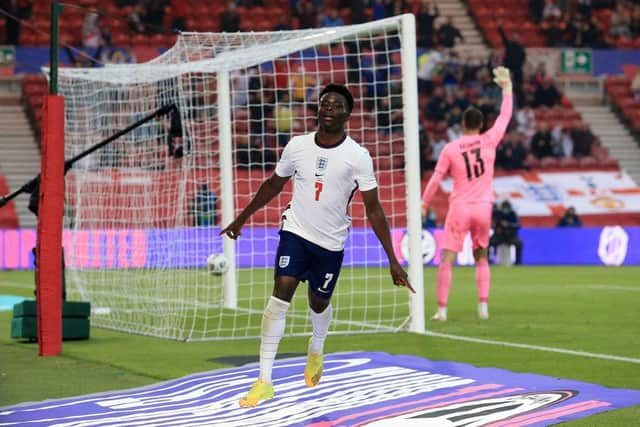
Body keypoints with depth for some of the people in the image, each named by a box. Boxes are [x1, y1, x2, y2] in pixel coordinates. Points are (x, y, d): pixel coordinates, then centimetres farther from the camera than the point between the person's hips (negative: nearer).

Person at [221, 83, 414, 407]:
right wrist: (242, 218, 19)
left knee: (319, 303, 13)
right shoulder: (297, 146, -3)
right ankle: (264, 381, -15)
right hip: (295, 233, 1)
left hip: (331, 243, 0)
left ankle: (316, 350, 51)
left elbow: (373, 210, -10)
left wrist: (392, 260, -15)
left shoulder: (358, 157, -11)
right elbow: (274, 185, 14)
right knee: (280, 293, -16)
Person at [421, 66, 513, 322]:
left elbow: (436, 179, -1)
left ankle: (442, 309, -10)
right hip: (483, 207, 2)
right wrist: (507, 88, 22)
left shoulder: (450, 149, -4)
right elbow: (505, 117, 11)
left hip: (459, 208, -2)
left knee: (447, 260, -3)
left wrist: (424, 205, 10)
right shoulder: (489, 141, -1)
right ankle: (483, 306, 9)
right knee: (481, 258, 16)